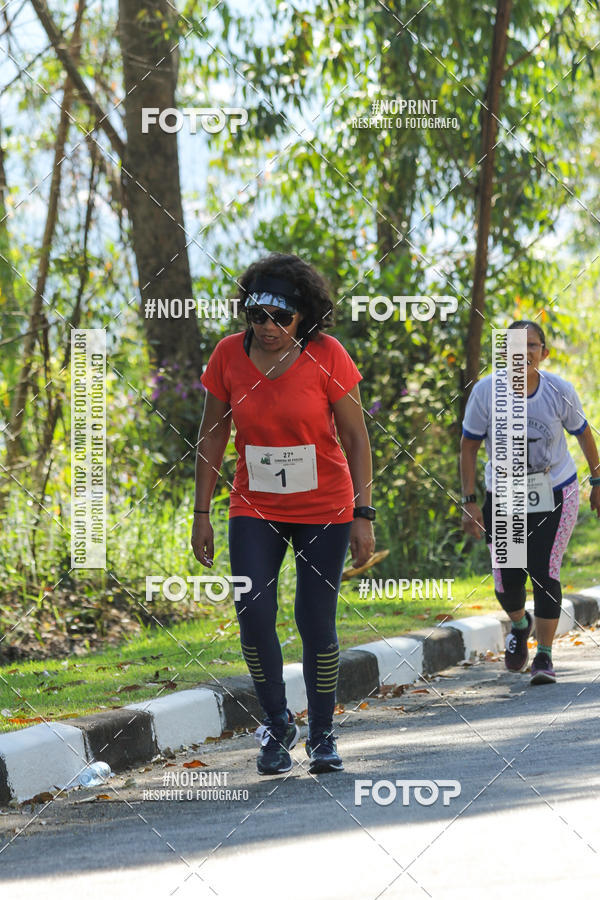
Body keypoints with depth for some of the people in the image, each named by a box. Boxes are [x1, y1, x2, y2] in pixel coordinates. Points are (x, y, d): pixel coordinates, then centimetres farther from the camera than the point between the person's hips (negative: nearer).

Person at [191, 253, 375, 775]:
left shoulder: (326, 356, -12)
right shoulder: (230, 355, -6)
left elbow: (356, 438, -6)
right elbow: (212, 436, 4)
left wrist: (363, 515, -11)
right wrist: (202, 514, 2)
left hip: (323, 510, -2)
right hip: (255, 510, 2)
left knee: (316, 623, -3)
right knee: (254, 614, -13)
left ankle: (322, 735, 15)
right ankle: (277, 725, 7)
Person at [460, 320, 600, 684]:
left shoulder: (560, 392, -15)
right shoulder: (486, 392, -16)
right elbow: (469, 446, -5)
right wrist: (470, 502, -8)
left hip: (554, 494, -1)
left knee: (544, 573, -12)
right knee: (507, 581, 2)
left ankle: (545, 657, 1)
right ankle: (520, 625, 38)